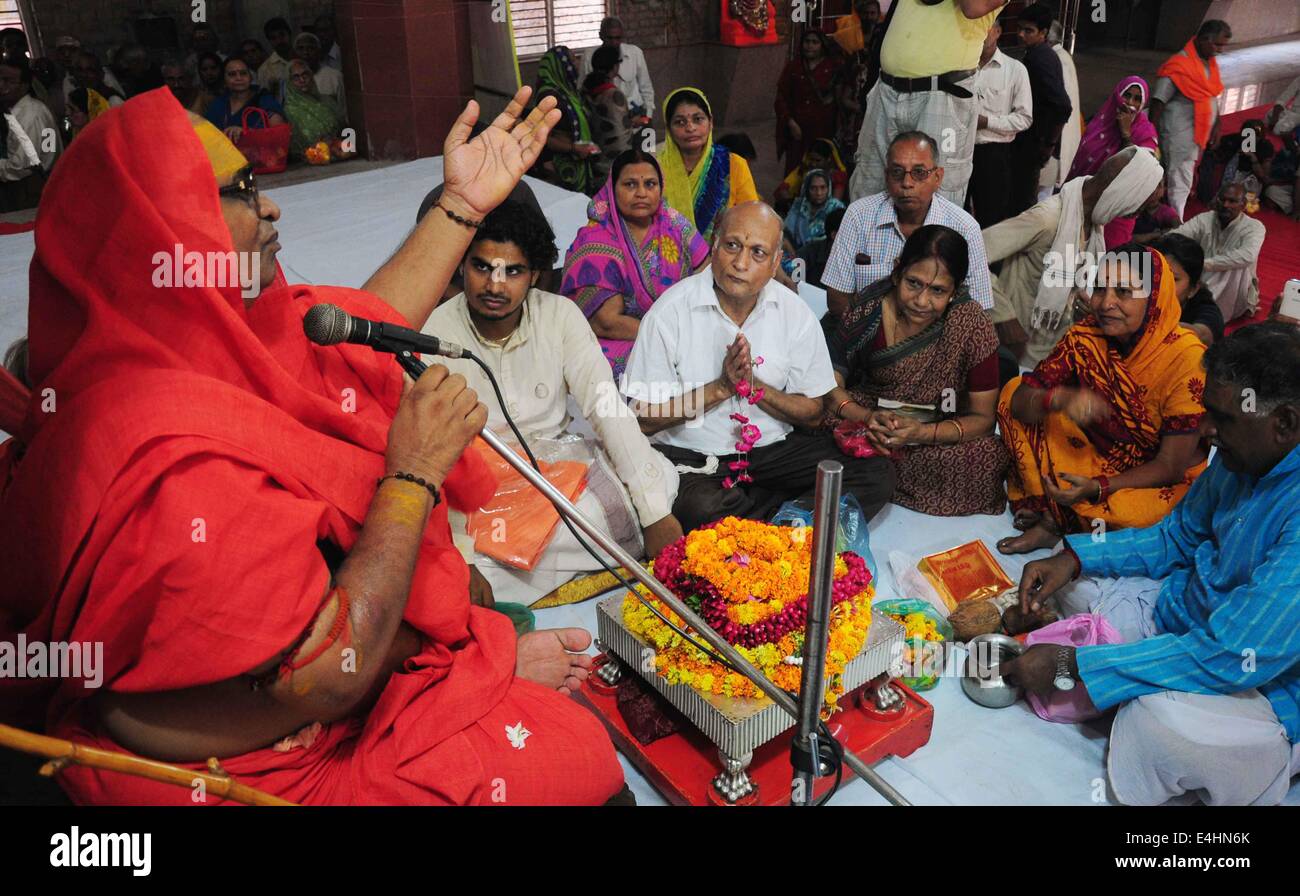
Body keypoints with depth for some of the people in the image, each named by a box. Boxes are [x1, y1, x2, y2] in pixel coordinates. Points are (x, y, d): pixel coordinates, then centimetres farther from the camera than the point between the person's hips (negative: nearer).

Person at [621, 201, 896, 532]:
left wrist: (755, 387, -13)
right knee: (700, 508, -37)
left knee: (877, 474, -11)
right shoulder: (670, 311, -10)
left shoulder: (794, 313, 0)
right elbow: (643, 419, -10)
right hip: (690, 457, -4)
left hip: (773, 448, 4)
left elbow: (811, 411, 5)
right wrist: (721, 388, -18)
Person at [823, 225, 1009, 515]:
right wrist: (867, 417, -29)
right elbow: (829, 385, -9)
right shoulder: (867, 309, -13)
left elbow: (982, 417, -9)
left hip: (935, 435, 1)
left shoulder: (972, 326, -15)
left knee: (991, 456, -31)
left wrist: (923, 433, -27)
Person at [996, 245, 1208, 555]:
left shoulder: (1186, 359, -22)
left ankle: (1055, 518, -5)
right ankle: (1053, 514, -12)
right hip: (1095, 456, 5)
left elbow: (1172, 466, -20)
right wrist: (1060, 399, -37)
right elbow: (1019, 400, -15)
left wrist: (1097, 489, -31)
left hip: (1161, 482, -4)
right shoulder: (1085, 337, -10)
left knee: (1128, 514, -40)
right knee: (1011, 390, -10)